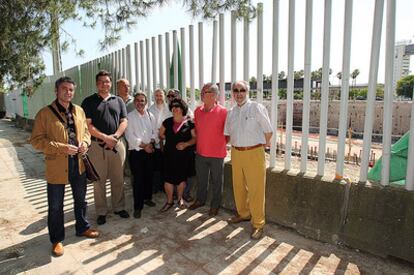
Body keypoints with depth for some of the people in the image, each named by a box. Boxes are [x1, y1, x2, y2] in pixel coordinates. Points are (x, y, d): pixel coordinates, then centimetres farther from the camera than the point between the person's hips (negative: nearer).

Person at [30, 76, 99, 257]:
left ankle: (82, 228, 40)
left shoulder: (79, 111, 6)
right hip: (56, 166, -5)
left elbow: (85, 131, 16)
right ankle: (57, 239, 28)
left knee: (80, 199, 20)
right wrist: (62, 148, -22)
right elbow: (36, 140, -12)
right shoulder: (45, 113, -10)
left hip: (78, 164, 5)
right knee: (56, 206, 9)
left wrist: (85, 142, -6)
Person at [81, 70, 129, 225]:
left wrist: (114, 137, -10)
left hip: (117, 144, 2)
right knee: (99, 180, 5)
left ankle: (119, 207, 24)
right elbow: (87, 125, -5)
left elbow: (124, 122, 5)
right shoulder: (89, 101, 3)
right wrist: (105, 138, -14)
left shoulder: (118, 101, 12)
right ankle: (101, 212, 18)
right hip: (97, 145, -2)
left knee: (118, 179, 9)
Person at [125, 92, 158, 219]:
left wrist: (151, 143, -10)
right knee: (138, 179, -4)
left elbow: (155, 132, 8)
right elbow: (130, 135, -10)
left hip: (150, 151, 4)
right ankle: (137, 207, 5)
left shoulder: (151, 116, 9)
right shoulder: (129, 117, -3)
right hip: (136, 151, -4)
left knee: (149, 176, 12)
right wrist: (144, 145, -13)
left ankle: (147, 198, 33)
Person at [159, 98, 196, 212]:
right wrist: (170, 139, 5)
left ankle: (180, 198, 34)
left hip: (184, 155, -2)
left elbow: (195, 138, -5)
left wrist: (186, 144, -20)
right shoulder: (167, 122, 5)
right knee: (168, 178, 2)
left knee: (181, 178, 11)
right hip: (169, 154, 2)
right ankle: (169, 201, 21)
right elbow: (161, 134, 16)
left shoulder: (189, 123, -5)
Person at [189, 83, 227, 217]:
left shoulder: (223, 112, -13)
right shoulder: (197, 111, 3)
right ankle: (200, 200, 40)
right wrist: (200, 142, 12)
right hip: (200, 152, 5)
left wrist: (221, 143, -3)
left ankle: (215, 205, 27)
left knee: (216, 181, 10)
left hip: (217, 153, -5)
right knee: (201, 179, 19)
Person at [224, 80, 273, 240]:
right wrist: (235, 145, 14)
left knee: (255, 190, 0)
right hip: (236, 153, 6)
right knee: (238, 186, 16)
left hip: (254, 153, -5)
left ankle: (258, 224, 14)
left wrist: (263, 145, 7)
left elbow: (268, 131, -4)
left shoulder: (257, 108, -9)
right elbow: (227, 133, 20)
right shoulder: (231, 113, 9)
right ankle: (243, 213, 37)